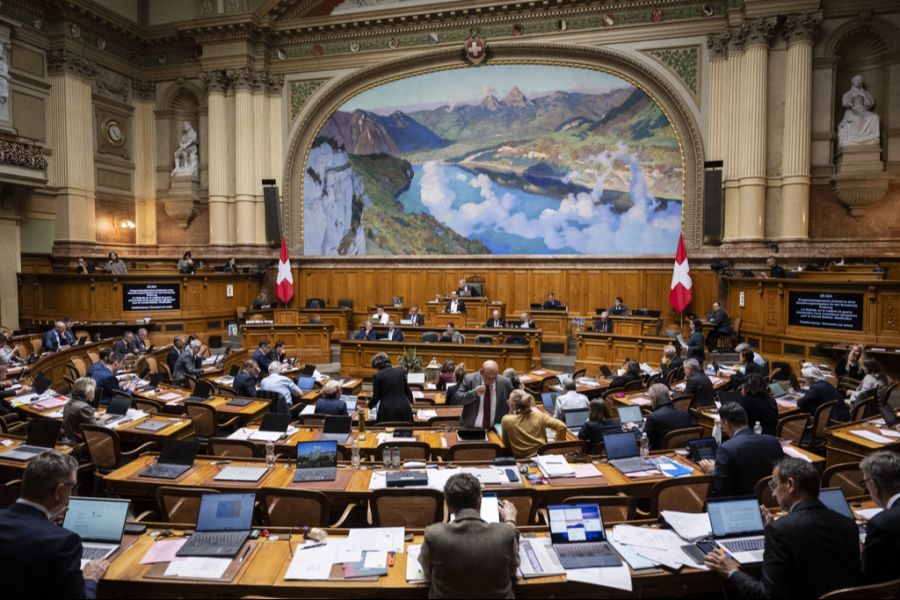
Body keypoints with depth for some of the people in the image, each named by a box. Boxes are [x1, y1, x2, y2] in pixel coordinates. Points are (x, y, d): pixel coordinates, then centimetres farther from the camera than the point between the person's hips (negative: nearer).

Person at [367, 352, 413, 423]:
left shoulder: (378, 375, -2)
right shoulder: (400, 371, 8)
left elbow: (376, 397, 3)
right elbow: (407, 390, 17)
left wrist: (370, 405, 25)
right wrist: (410, 402, 35)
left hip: (387, 410, -3)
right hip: (404, 409, 3)